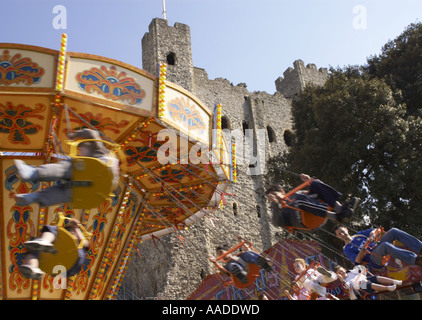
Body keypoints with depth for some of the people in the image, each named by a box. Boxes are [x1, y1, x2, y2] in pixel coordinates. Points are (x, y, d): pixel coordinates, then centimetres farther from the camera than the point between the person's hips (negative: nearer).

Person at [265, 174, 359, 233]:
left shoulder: (296, 193, 36)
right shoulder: (277, 208, 22)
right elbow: (277, 223, -1)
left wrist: (310, 181, 20)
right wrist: (275, 204, -10)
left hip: (319, 217, 5)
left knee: (315, 183, -7)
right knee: (299, 198, -32)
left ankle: (340, 208, -27)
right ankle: (335, 216, -42)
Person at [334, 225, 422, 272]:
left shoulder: (359, 234, 26)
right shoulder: (347, 249, 9)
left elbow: (373, 231, 20)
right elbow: (357, 261, -6)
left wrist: (371, 236, -3)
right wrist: (363, 248, -19)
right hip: (373, 258, -6)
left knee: (393, 231, -19)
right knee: (385, 245, -40)